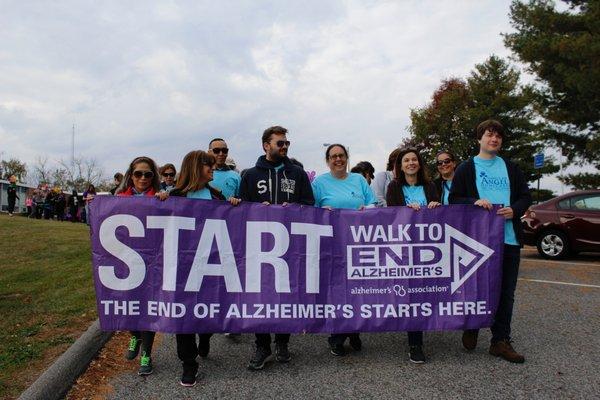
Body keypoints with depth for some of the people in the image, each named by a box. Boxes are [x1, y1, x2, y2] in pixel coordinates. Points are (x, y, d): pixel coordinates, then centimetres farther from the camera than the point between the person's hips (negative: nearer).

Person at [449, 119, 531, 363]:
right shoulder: (466, 169, 5)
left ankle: (500, 341, 16)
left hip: (509, 238, 4)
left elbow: (526, 196, 13)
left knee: (506, 292, 6)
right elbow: (454, 199, 0)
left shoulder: (511, 168, 14)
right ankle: (471, 328, 28)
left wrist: (515, 210, -8)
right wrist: (474, 202, -18)